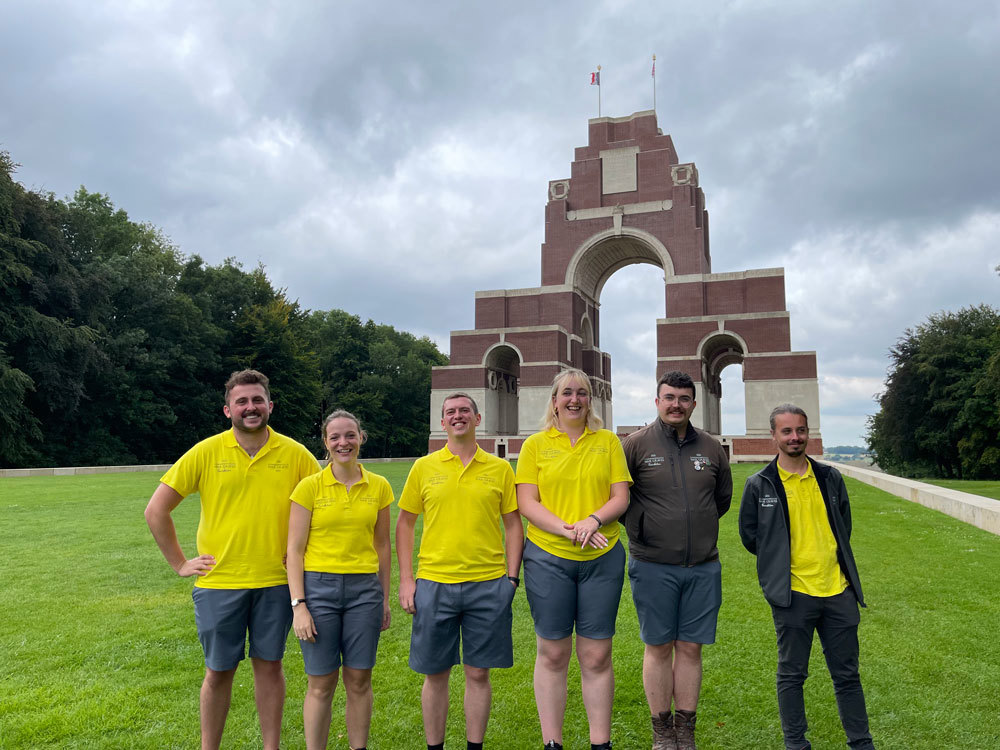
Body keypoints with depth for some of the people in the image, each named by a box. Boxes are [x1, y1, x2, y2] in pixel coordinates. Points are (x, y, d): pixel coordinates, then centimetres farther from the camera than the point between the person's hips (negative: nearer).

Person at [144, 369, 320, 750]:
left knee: (269, 665, 11)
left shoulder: (294, 454, -3)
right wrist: (180, 563, 0)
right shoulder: (206, 453, -5)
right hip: (219, 582, 0)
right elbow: (155, 510, 1)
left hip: (275, 582, 1)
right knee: (219, 671, 12)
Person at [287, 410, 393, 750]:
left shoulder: (379, 487, 4)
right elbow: (295, 549, -3)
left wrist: (385, 599, 11)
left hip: (364, 588, 2)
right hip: (318, 586, -2)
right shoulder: (310, 486, -4)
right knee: (321, 684, 5)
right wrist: (298, 604, -9)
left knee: (359, 681, 9)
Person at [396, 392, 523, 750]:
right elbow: (405, 523, 7)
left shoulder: (499, 469, 4)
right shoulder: (424, 467, 4)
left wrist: (512, 576, -1)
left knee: (478, 673, 9)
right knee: (435, 673, 10)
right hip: (434, 583, 0)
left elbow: (513, 525, 7)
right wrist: (406, 579, 1)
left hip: (488, 585, 0)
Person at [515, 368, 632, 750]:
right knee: (552, 653, 8)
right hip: (547, 557, -1)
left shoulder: (608, 441, 7)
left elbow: (621, 498, 2)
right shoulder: (536, 444, 4)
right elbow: (526, 503, -3)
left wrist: (593, 520, -16)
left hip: (602, 559, 1)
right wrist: (567, 529, -16)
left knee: (597, 656, 7)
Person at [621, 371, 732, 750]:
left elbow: (723, 497, 21)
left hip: (703, 567, 3)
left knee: (690, 648, 9)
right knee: (658, 648, 7)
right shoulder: (635, 444, -4)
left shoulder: (711, 448, 7)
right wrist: (639, 528, -1)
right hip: (653, 566, -3)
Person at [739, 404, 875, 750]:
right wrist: (782, 560, 6)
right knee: (792, 675, 8)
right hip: (792, 594, -3)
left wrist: (826, 559, 12)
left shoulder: (830, 478, 7)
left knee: (847, 674, 15)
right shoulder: (759, 485, -4)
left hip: (839, 591, 4)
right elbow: (749, 536, 5)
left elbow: (844, 526, 18)